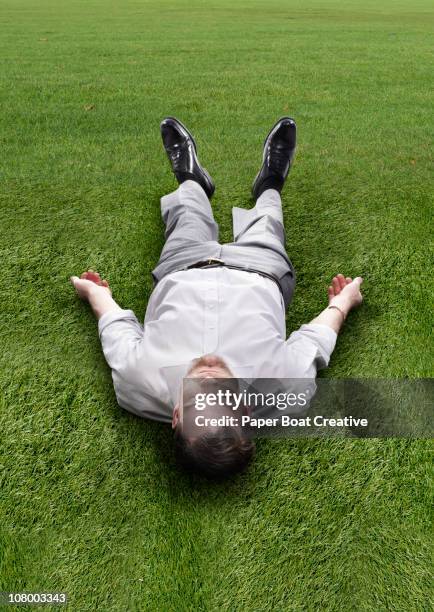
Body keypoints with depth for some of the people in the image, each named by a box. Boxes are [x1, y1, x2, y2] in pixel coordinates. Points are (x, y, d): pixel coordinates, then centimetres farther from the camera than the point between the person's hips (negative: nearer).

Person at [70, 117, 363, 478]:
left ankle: (191, 177, 63)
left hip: (183, 270, 1)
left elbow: (120, 333, -19)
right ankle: (270, 185, 63)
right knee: (263, 224, 27)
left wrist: (95, 293, 3)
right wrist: (341, 302, 2)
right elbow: (313, 340, -20)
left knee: (188, 217, 26)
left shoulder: (140, 385, -43)